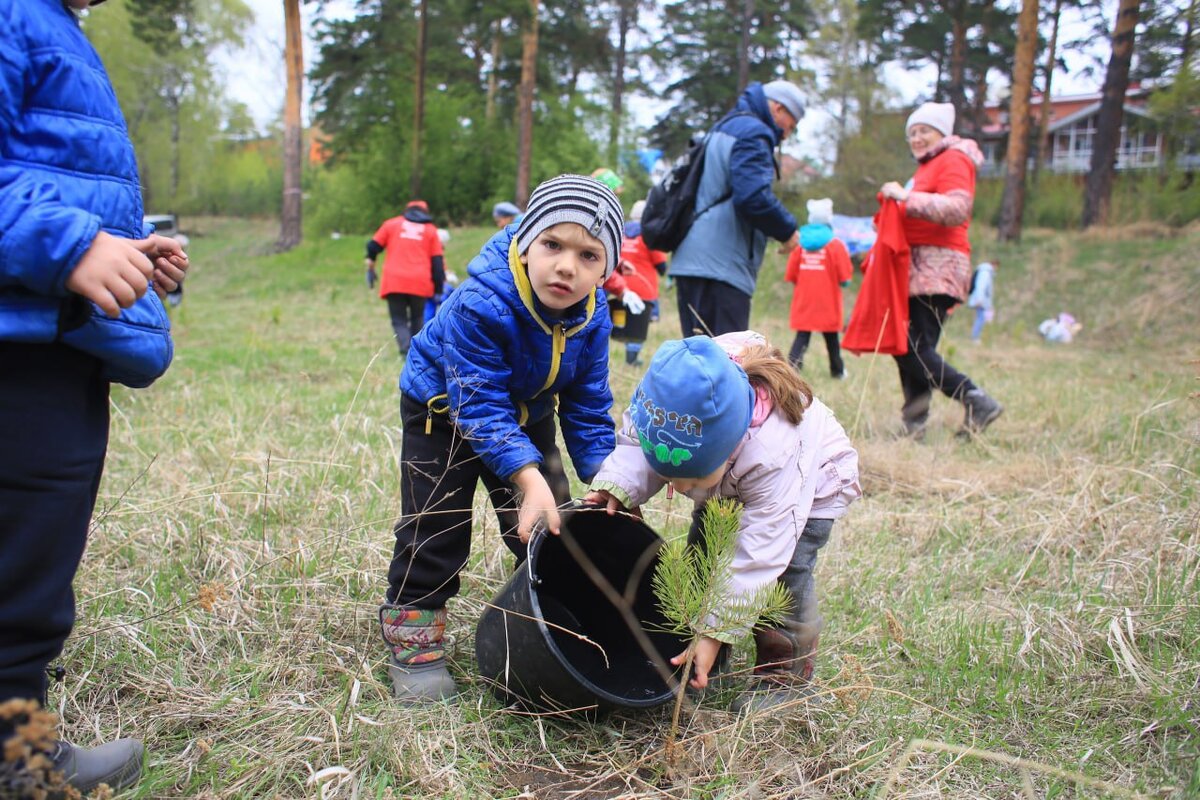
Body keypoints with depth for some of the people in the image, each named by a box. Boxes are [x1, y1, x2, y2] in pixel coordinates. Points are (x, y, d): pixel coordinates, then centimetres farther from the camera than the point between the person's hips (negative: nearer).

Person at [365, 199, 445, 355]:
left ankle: (407, 350, -17)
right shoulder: (431, 230, 14)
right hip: (420, 283, 0)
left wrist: (370, 268, 28)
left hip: (393, 282, 0)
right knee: (418, 318, 18)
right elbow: (438, 262, 9)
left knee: (399, 320, 5)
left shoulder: (392, 224, 15)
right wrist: (438, 290, 10)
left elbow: (373, 246, 13)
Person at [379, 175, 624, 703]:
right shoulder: (480, 302, -38)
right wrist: (528, 479, -48)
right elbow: (481, 406, -38)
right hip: (443, 407, -5)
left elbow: (588, 408, -9)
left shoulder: (592, 316, -19)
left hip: (526, 415, 5)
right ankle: (412, 641, 10)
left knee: (553, 527, 6)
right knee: (436, 526, -6)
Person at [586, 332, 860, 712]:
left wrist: (716, 633, -39)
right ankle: (702, 657, 16)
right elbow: (634, 448, -19)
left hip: (811, 482, -5)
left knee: (785, 567, -21)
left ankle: (785, 669, 0)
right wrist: (615, 486, -43)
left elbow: (756, 557, -42)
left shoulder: (775, 457, -48)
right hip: (729, 482, 6)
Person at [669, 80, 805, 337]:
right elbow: (754, 196, -19)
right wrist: (788, 230, -4)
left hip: (693, 259, 10)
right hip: (721, 265, -10)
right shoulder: (752, 132, -6)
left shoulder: (725, 127, 24)